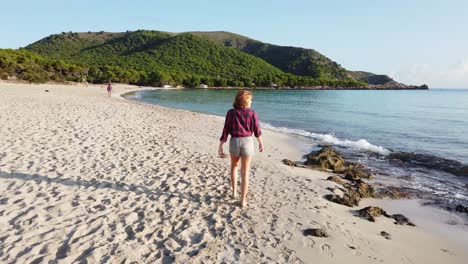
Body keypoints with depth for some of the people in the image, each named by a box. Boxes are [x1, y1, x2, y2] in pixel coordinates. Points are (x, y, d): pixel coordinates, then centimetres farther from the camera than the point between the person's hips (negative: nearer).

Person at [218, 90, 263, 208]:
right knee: (245, 172, 8)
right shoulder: (252, 113, -5)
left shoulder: (231, 113, -3)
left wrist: (220, 147, -1)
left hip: (234, 142, 1)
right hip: (247, 142, -1)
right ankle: (243, 200, 10)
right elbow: (257, 130, 2)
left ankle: (234, 191, 30)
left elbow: (225, 131, -4)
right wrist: (260, 143, 18)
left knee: (234, 166, 28)